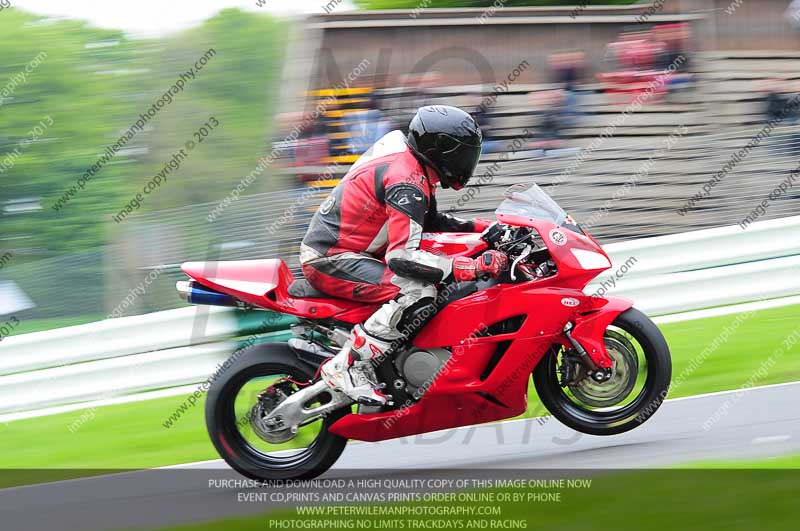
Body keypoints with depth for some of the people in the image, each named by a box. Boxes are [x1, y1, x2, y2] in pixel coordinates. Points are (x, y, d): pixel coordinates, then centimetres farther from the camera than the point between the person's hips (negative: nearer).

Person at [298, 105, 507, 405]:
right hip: (329, 259, -11)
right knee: (419, 290, -28)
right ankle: (347, 366, -23)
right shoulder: (407, 183, -23)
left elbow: (429, 221, 26)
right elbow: (402, 257, -30)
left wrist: (480, 228, 14)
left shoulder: (411, 164, 9)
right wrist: (474, 267, -32)